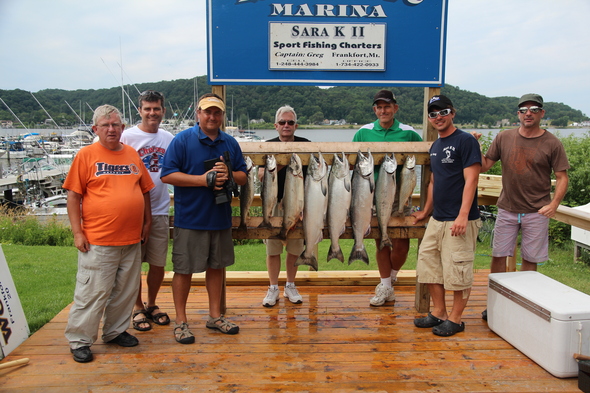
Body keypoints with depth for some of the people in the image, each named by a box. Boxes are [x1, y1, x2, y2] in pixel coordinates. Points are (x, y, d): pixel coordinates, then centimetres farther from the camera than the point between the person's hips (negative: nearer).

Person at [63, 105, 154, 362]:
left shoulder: (132, 155, 10)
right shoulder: (86, 155, -3)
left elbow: (144, 190, 17)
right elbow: (73, 196, -4)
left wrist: (147, 221, 12)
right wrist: (77, 232, -8)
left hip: (132, 239, 5)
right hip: (98, 241, -5)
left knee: (126, 291, 13)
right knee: (93, 292, 0)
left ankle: (116, 331, 30)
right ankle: (79, 340, 16)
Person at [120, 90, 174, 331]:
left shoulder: (169, 138, 9)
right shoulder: (128, 136, -4)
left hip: (160, 210, 4)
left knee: (158, 263, 11)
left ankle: (152, 305, 29)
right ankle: (138, 309, 21)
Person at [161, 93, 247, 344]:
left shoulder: (230, 143, 9)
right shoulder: (182, 140, -6)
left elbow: (243, 177, 11)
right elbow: (167, 175, -13)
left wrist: (228, 174, -11)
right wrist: (204, 179, -19)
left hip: (221, 217, 5)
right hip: (190, 218, -5)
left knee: (217, 266, 14)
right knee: (184, 269, 3)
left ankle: (215, 316, 28)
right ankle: (181, 322, 17)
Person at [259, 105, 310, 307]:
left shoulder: (305, 145, 6)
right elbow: (261, 175, -6)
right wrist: (280, 164, -22)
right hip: (273, 202, -1)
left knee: (295, 249, 7)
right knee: (273, 249, 3)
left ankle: (290, 287, 23)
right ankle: (273, 288, 17)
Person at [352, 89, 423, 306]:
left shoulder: (408, 133, 2)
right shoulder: (363, 132, 5)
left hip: (399, 193, -1)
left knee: (401, 243, -3)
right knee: (380, 242, 8)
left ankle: (390, 278, 26)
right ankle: (386, 288, 22)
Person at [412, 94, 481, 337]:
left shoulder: (465, 141, -9)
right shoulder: (435, 146, 15)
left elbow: (470, 180, -16)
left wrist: (463, 215, -23)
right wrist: (425, 212, 26)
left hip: (459, 220, -8)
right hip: (437, 219, 8)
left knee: (458, 271, -1)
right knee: (429, 266, 11)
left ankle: (455, 319, 13)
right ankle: (438, 313, 24)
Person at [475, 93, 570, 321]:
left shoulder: (552, 144, -3)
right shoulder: (504, 138, 3)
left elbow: (562, 177, -1)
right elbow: (484, 166, 5)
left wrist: (554, 204, -15)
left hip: (536, 212, -2)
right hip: (507, 209, 2)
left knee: (530, 260, 6)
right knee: (498, 256, 4)